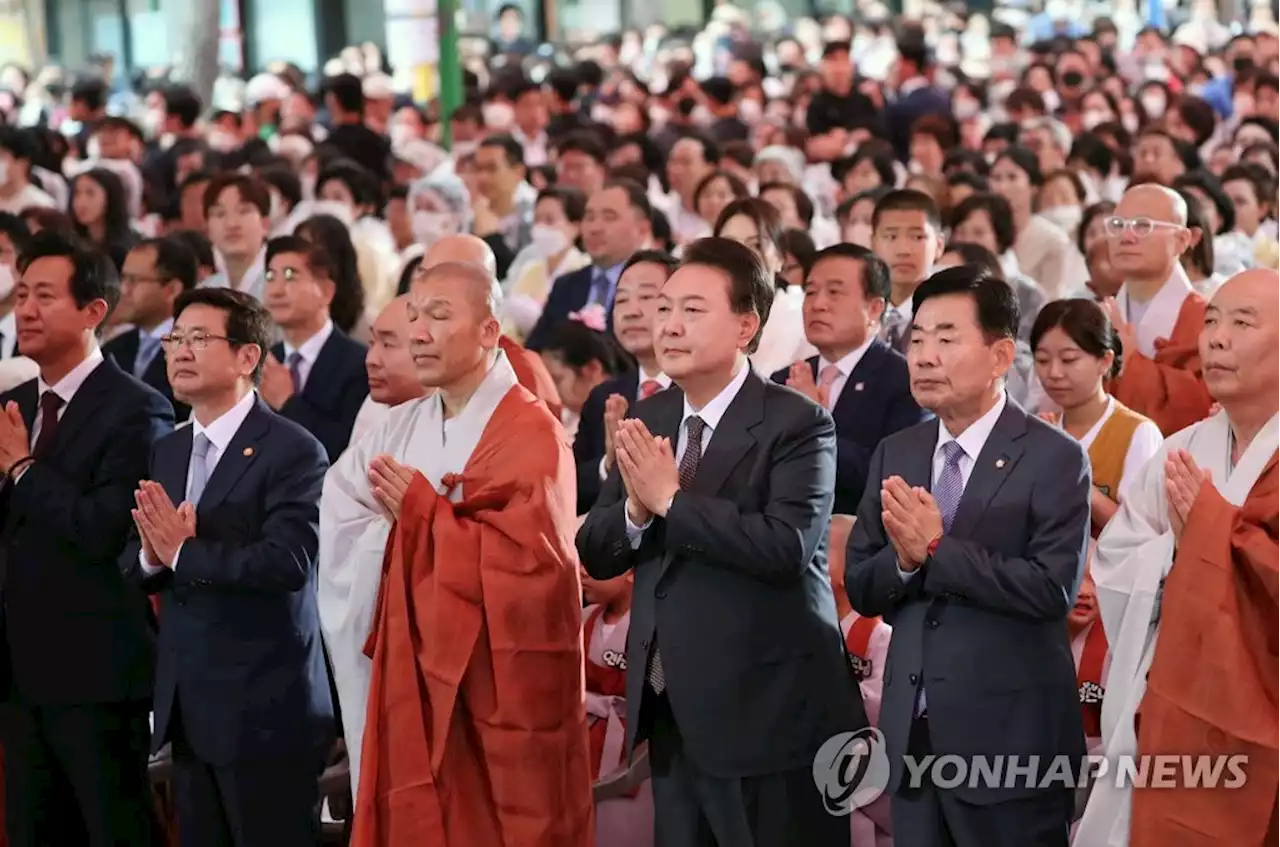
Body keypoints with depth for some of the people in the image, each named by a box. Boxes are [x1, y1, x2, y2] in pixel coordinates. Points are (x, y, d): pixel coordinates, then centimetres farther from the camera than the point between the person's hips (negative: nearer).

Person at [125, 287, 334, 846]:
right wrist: (151, 557, -11)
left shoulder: (293, 452, -11)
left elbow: (288, 562, -23)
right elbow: (135, 563, 12)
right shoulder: (168, 452, 14)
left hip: (264, 710, -7)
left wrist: (184, 552, -17)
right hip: (188, 705, 7)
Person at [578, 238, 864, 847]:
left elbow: (787, 544, -25)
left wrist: (670, 500, -20)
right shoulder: (648, 421, 9)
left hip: (766, 711, -6)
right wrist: (636, 510, -14)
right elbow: (595, 554, 8)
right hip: (672, 710, 6)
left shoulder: (797, 424, -11)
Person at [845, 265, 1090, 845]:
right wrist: (904, 558, -14)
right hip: (911, 733, 5)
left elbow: (1052, 588, -19)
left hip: (1009, 738, -5)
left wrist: (934, 550, -19)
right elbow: (860, 588, 7)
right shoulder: (894, 455, 9)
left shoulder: (1054, 459, -8)